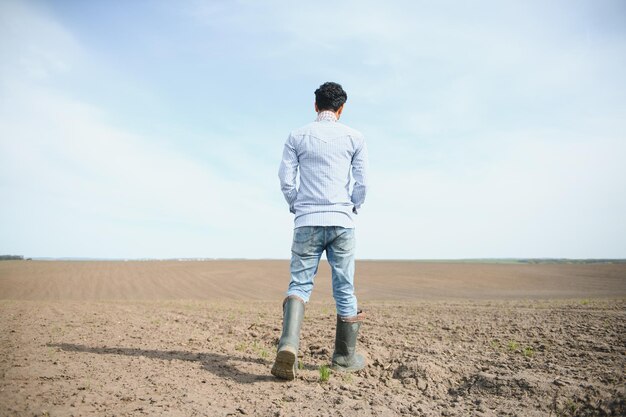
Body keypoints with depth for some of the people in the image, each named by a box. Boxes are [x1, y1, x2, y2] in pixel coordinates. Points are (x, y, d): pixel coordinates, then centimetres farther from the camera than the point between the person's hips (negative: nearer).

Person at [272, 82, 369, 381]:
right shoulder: (354, 137, 6)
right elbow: (363, 183, 2)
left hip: (307, 221, 0)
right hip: (342, 221, 0)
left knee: (299, 284, 3)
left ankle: (289, 344, -21)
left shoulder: (297, 137, 6)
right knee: (344, 289, 8)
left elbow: (286, 180, 2)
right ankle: (345, 357, 18)